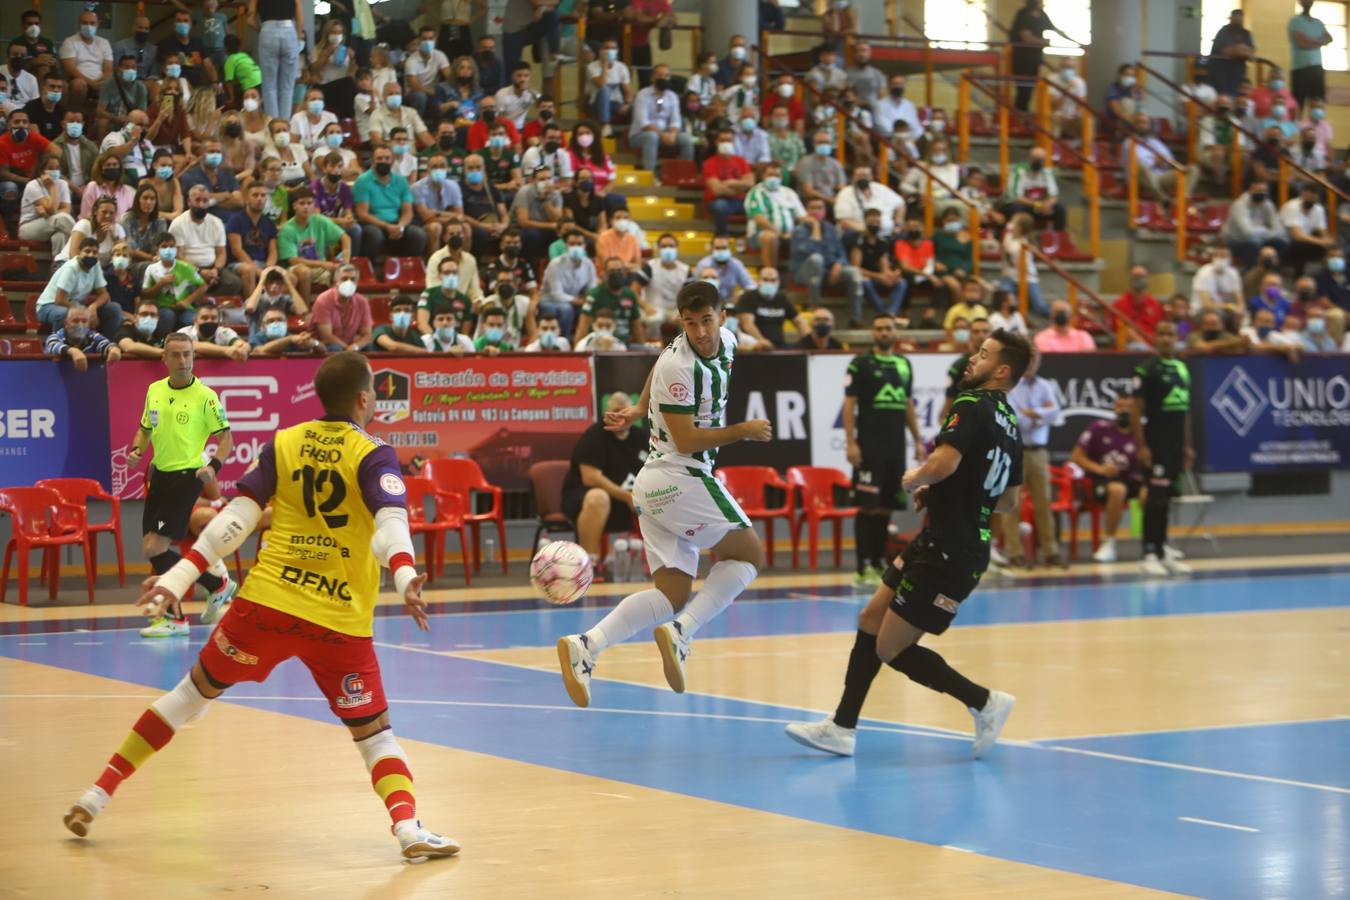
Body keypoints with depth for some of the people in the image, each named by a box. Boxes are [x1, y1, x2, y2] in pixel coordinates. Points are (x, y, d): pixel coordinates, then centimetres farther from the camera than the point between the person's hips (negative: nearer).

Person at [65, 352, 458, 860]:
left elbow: (236, 519, 1)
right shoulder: (373, 457, -2)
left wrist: (178, 577, 1)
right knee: (373, 731, 9)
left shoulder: (282, 445, 7)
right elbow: (390, 522, -21)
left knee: (193, 692, 18)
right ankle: (408, 827, -16)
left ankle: (96, 797, 20)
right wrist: (405, 579, -35)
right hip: (341, 621, -2)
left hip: (267, 602, 3)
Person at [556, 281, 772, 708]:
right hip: (680, 477, -9)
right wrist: (744, 430, -10)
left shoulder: (726, 340, 8)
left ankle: (585, 646, -11)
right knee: (749, 553, 0)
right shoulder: (678, 366, -18)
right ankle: (680, 633, -13)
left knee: (672, 594, 3)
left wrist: (640, 409, 30)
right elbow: (686, 440, -19)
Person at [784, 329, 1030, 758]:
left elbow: (943, 463, -32)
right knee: (871, 620, 13)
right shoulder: (1009, 425, 13)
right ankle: (842, 727, 17)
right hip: (938, 544, 10)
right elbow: (1008, 501, 22)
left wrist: (914, 479, -10)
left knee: (891, 649, -2)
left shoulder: (971, 405, -16)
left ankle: (985, 702, 3)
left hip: (949, 553, -10)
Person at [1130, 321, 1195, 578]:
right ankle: (1150, 554, -7)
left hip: (1176, 444, 7)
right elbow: (1137, 410, -11)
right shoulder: (1146, 370, -8)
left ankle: (1162, 552, 16)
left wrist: (1187, 445, 16)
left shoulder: (1182, 369, 14)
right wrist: (1141, 447, -17)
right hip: (1156, 443, -7)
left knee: (1166, 499, 11)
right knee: (1156, 498, -9)